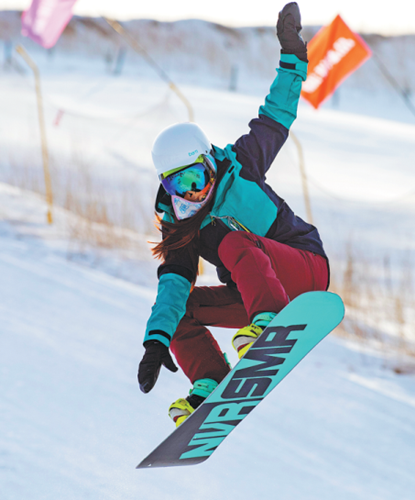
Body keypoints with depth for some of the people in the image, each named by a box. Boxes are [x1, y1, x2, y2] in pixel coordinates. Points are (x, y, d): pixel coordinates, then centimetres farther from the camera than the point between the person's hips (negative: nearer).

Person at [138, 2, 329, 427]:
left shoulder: (239, 166, -8)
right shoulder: (177, 225, 0)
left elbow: (275, 118, 4)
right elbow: (173, 284, -12)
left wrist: (291, 56, 0)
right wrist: (157, 341, -26)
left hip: (307, 270, -6)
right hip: (252, 294, 6)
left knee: (229, 241, -29)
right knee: (179, 308, -2)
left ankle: (270, 323, -44)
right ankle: (211, 388, -11)